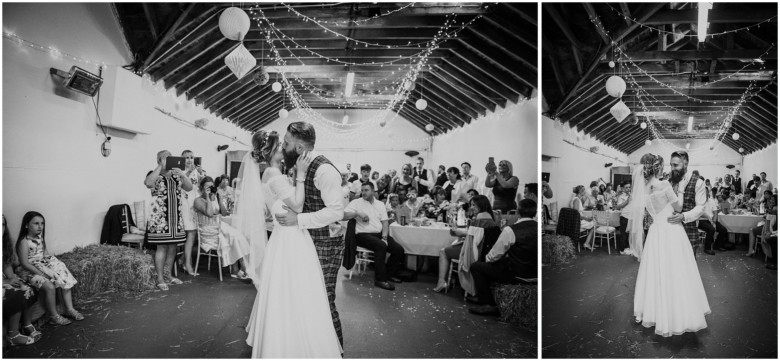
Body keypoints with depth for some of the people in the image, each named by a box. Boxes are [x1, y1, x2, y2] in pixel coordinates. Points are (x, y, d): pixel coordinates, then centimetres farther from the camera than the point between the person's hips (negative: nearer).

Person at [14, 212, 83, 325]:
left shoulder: (40, 237, 5)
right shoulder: (24, 242, -19)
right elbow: (25, 263, -22)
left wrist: (54, 262, -1)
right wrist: (41, 273, -24)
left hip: (43, 266, 8)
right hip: (30, 271, -8)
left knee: (66, 280, -5)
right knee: (50, 287, -26)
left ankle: (69, 309, 3)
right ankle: (54, 316, -9)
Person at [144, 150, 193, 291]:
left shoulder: (176, 175, 14)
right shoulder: (154, 174, -2)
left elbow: (189, 188, 5)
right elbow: (148, 183, -26)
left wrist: (182, 174, -9)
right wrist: (161, 167, -21)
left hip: (176, 216, 6)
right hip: (160, 217, -6)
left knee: (173, 246, 10)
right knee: (162, 247, -4)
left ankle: (168, 274, 23)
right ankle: (160, 279, 4)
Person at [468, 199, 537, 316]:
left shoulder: (510, 230, -20)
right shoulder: (538, 228, -2)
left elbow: (494, 256, -11)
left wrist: (487, 258, 13)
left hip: (515, 276, -7)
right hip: (534, 274, 7)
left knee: (476, 266, 7)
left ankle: (487, 304, 9)